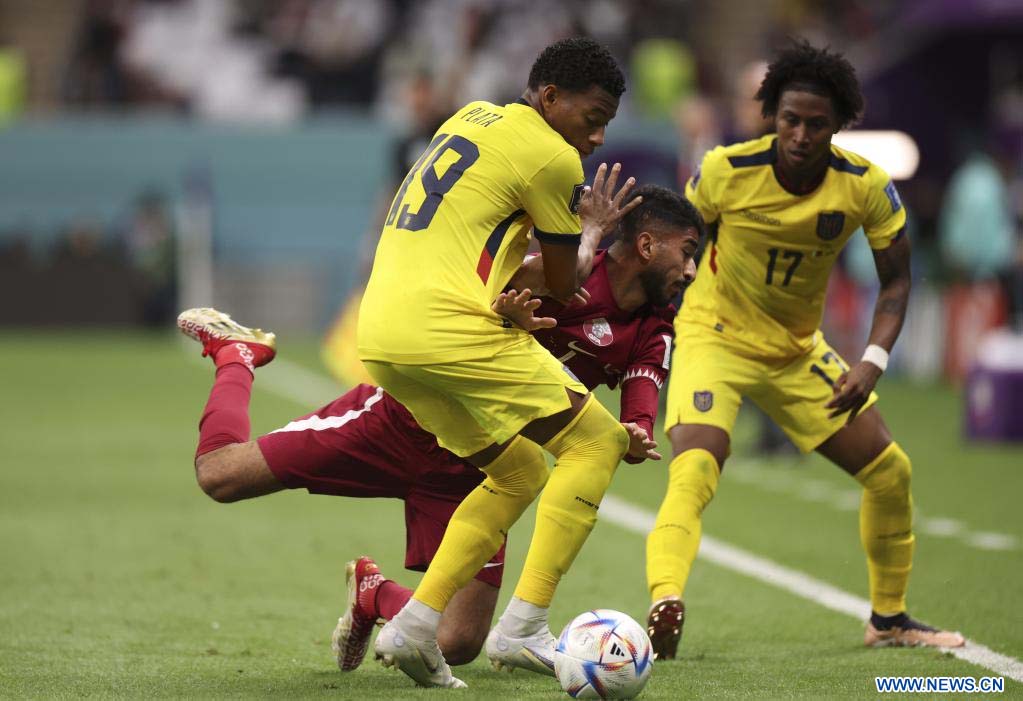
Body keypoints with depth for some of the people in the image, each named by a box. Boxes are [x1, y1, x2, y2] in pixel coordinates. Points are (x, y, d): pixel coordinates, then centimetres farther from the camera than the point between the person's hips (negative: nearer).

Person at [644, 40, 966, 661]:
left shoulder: (866, 186, -15)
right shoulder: (727, 171, -20)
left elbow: (896, 279, -4)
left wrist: (873, 363, -18)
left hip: (798, 350, 4)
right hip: (714, 337, -4)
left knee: (890, 471, 7)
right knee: (695, 470, -31)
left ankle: (889, 619, 27)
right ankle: (665, 609, -48)